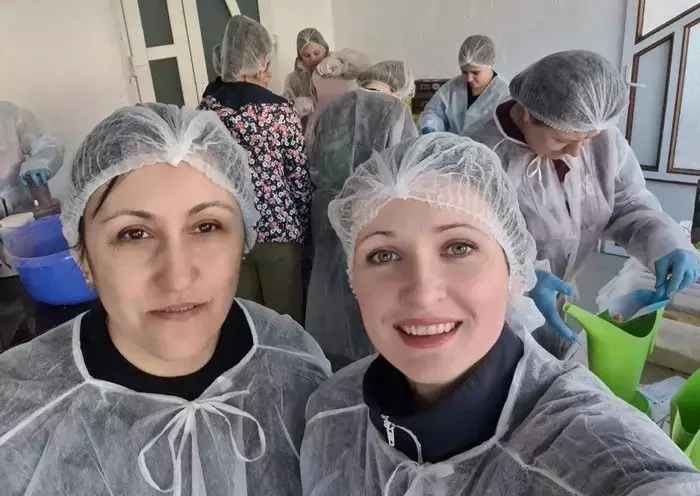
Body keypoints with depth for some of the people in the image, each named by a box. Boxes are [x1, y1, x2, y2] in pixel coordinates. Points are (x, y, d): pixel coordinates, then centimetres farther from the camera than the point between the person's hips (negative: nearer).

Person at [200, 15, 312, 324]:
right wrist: (302, 226, 5)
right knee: (284, 319, 14)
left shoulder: (205, 109, -2)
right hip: (277, 228, -4)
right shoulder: (278, 110, -14)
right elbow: (300, 179, -9)